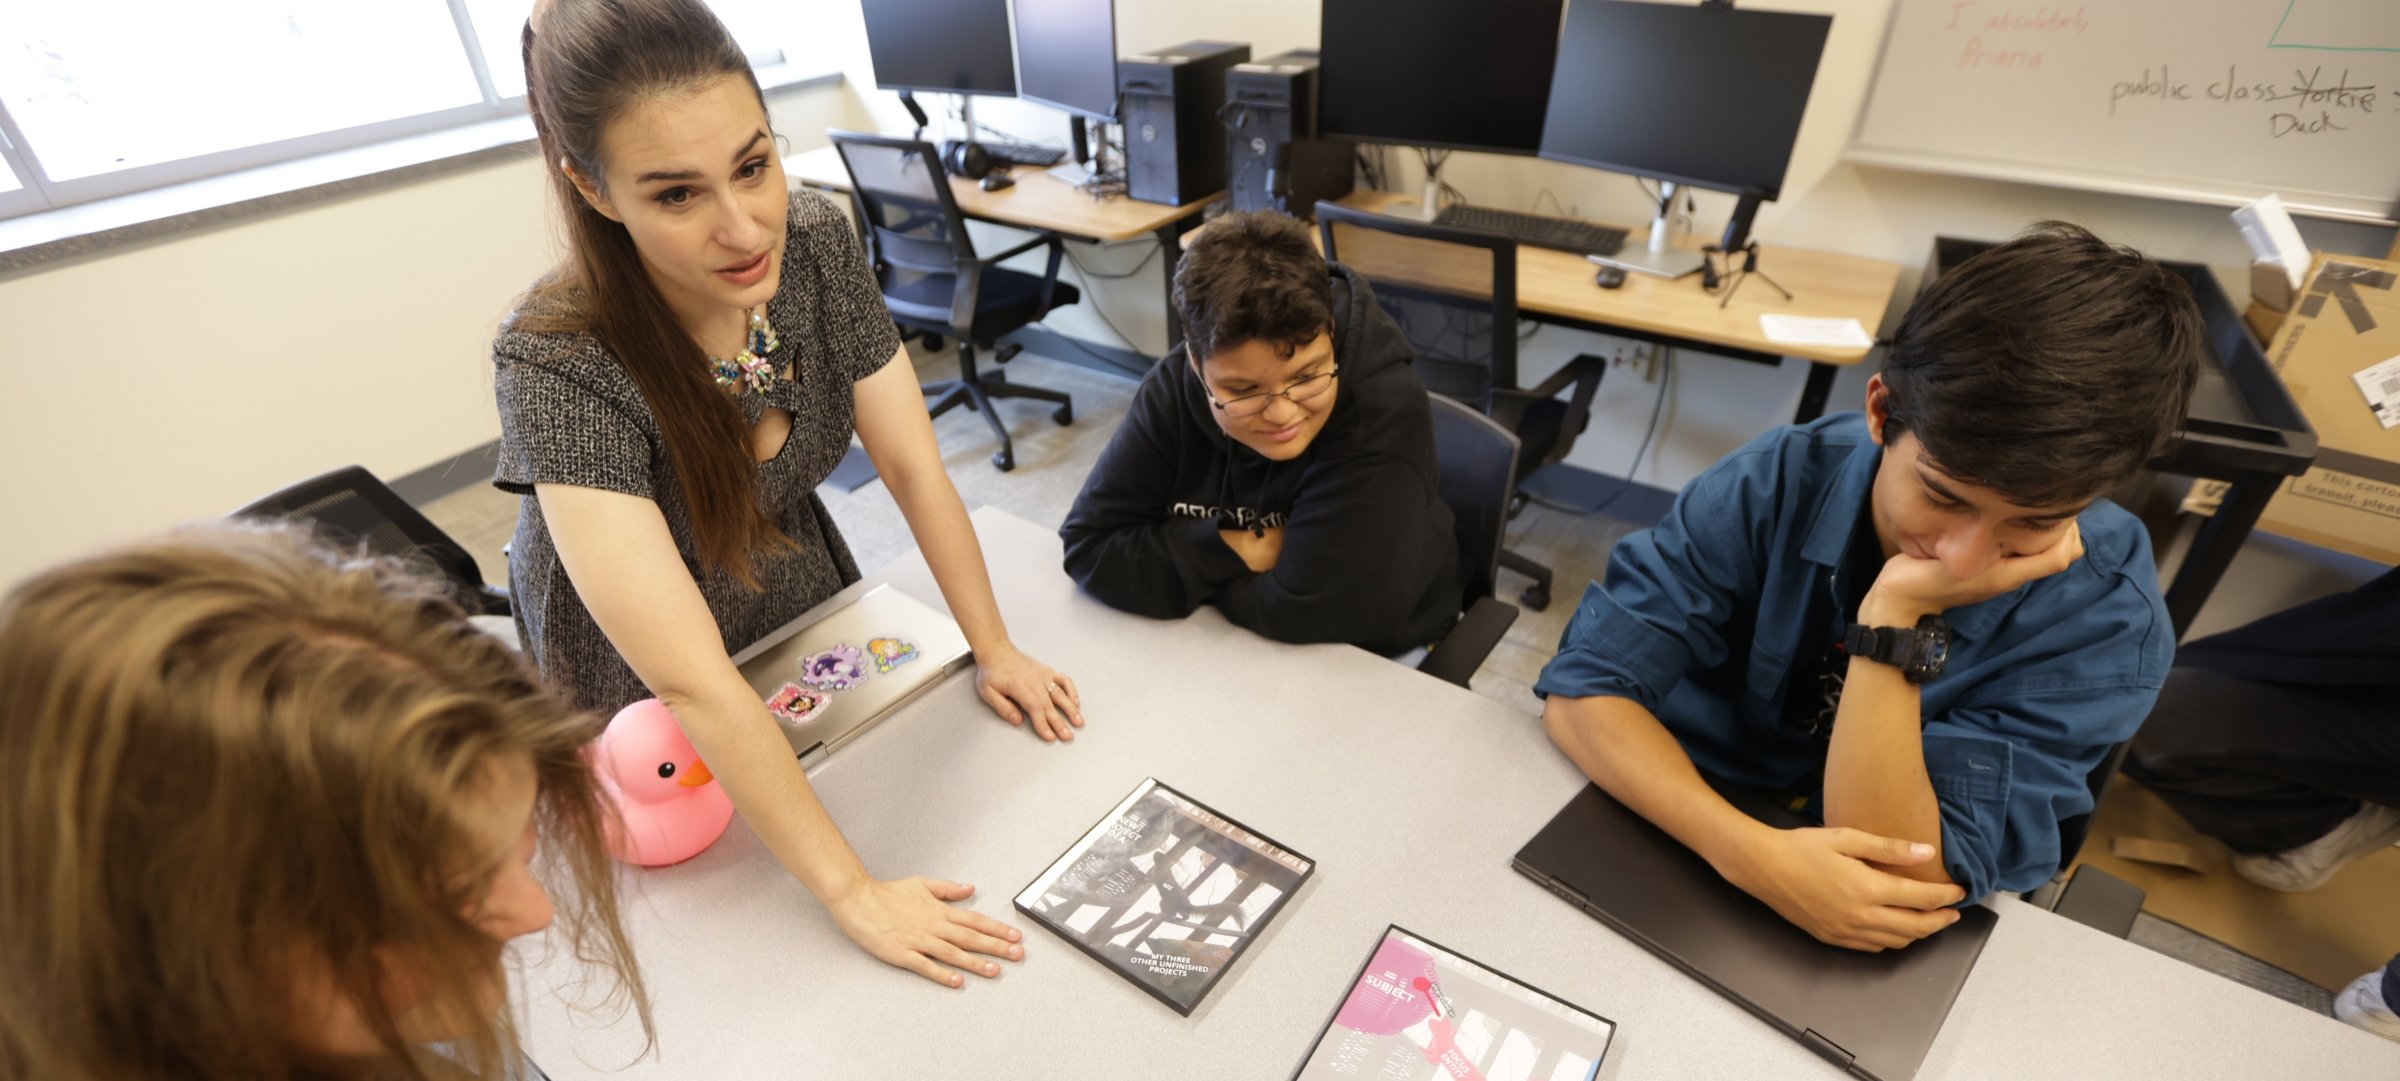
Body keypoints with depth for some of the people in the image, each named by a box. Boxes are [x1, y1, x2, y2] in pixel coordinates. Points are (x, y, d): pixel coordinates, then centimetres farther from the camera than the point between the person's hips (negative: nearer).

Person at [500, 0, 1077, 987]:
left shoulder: (817, 246, -24)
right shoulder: (556, 366, -37)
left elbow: (912, 465, -17)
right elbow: (695, 686, -40)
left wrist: (995, 649, -17)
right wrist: (852, 892, -37)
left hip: (799, 592, 4)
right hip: (639, 681, -3)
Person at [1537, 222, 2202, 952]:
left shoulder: (2106, 619, -15)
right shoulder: (1778, 483, -15)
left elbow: (1900, 884, -21)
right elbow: (1584, 689, -19)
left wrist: (1895, 619, -29)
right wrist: (1749, 852, -32)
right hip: (1689, 847, 0)